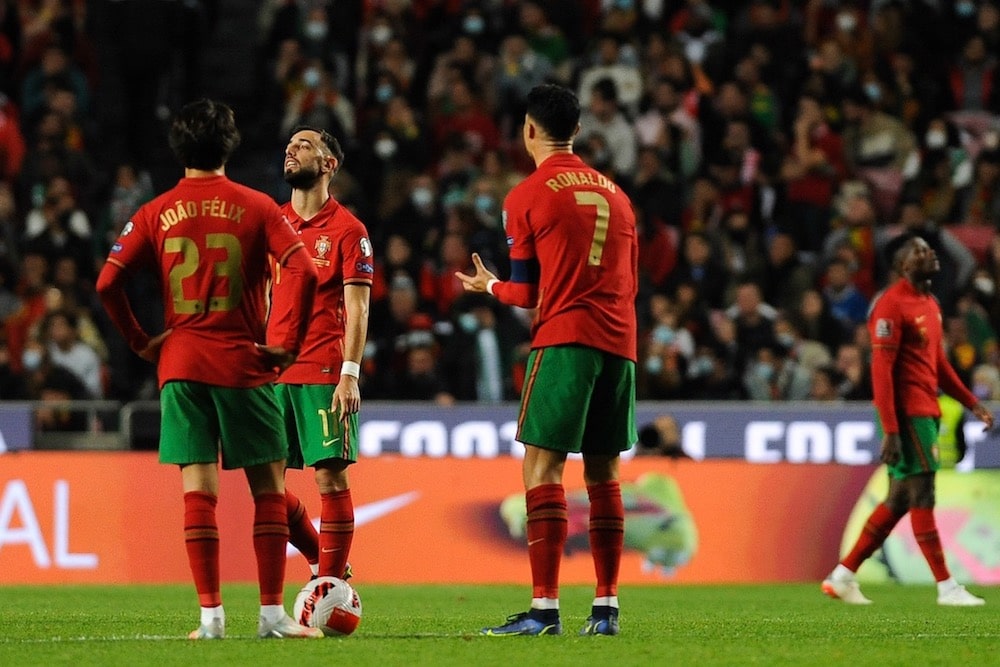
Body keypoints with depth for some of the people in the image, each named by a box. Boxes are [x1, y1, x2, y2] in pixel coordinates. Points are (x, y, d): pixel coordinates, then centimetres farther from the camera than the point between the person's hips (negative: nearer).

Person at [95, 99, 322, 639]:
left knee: (198, 490, 1)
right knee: (268, 488, 5)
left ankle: (210, 615, -3)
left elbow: (107, 283, -3)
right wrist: (288, 345, -5)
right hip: (244, 366, -2)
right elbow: (302, 271, -13)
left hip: (180, 365, 2)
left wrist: (139, 342, 7)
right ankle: (272, 613, 0)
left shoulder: (156, 214, 4)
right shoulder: (256, 207, -1)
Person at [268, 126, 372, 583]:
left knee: (330, 475, -6)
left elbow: (357, 308, -6)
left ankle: (332, 584, -1)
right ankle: (323, 563, 20)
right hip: (275, 373, 6)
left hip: (325, 375, -6)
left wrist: (350, 373, -16)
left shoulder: (347, 230, -2)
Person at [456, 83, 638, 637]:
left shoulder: (527, 196, 0)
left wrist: (488, 285, 21)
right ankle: (606, 606, 5)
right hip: (619, 342, 6)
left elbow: (527, 293, 2)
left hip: (564, 340, -6)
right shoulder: (614, 193, 17)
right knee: (603, 474, 9)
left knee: (543, 468, -7)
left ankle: (544, 607, -16)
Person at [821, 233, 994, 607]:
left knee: (899, 502, 10)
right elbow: (881, 370, -17)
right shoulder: (892, 305, -13)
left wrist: (973, 404, 19)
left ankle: (843, 576, 16)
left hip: (926, 413, 10)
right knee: (922, 496, -6)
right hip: (907, 414, -10)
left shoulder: (930, 304, 17)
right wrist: (890, 431, -22)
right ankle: (946, 587, -4)